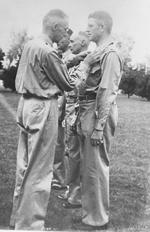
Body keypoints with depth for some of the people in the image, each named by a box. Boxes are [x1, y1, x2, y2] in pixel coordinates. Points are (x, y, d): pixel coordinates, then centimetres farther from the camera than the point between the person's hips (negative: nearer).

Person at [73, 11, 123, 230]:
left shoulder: (110, 54, -12)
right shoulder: (97, 53, 16)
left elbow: (107, 93, -18)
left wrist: (99, 126, -20)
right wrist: (84, 119, 16)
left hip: (99, 114, -9)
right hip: (88, 113, 9)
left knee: (96, 167, -1)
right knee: (88, 166, 15)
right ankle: (90, 212, 29)